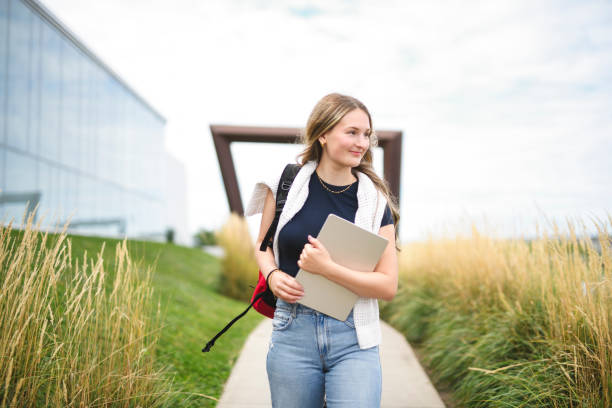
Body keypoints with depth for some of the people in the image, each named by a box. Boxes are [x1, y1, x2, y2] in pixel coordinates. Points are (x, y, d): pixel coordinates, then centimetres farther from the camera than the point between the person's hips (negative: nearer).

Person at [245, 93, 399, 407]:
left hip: (353, 339, -1)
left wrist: (327, 268, -17)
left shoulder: (375, 199, -1)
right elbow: (262, 244, 16)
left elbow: (388, 286, -4)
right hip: (293, 333, 1)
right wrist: (273, 275, -6)